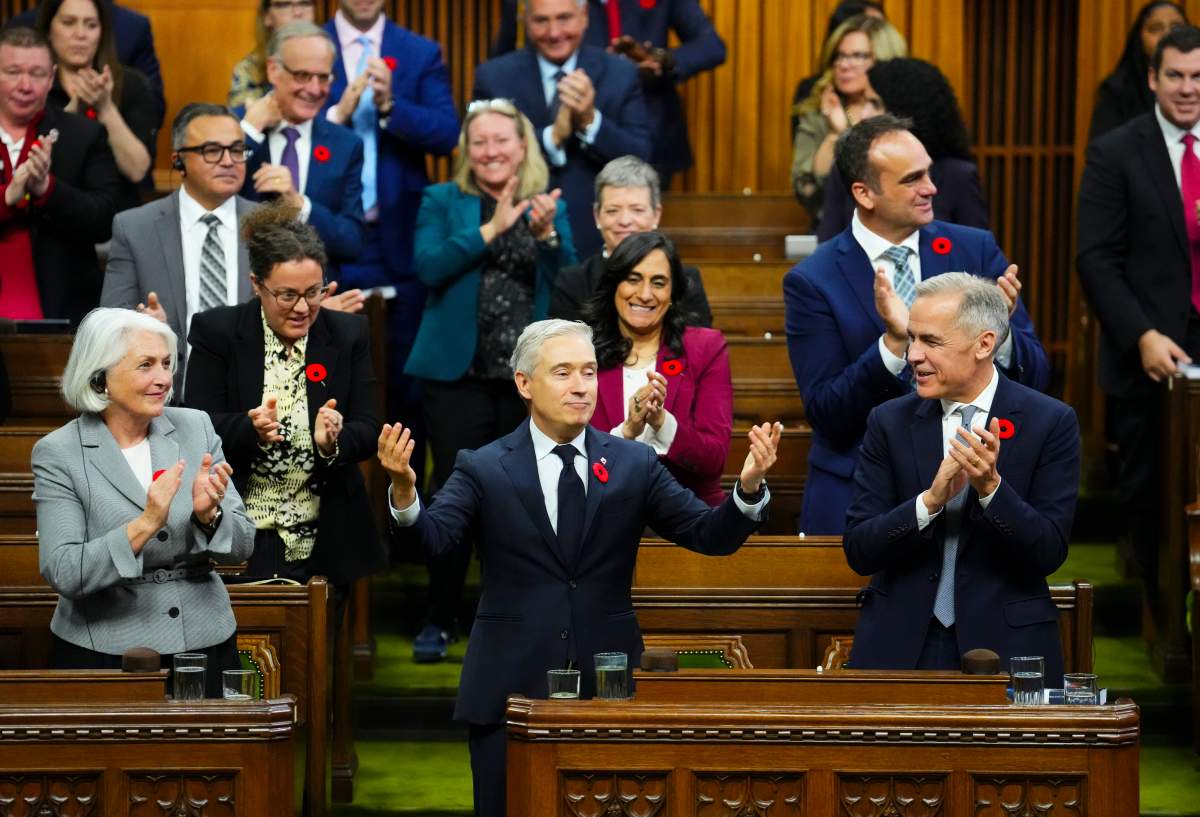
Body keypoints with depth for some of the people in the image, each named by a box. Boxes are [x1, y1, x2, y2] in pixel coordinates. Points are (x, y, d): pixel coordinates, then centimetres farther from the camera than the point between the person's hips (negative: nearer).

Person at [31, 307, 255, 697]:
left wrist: (208, 514, -18)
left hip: (206, 645, 3)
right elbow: (61, 574, -14)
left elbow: (241, 547, 3)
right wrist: (144, 525, -25)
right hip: (104, 654, -3)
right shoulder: (57, 453, -6)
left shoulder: (196, 428, 4)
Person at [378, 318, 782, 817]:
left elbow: (710, 536, -1)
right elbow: (433, 537, -15)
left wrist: (749, 486, -20)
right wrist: (404, 492, -36)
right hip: (511, 692, -1)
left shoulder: (635, 465, 4)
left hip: (608, 687, 1)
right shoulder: (483, 470, -1)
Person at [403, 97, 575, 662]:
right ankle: (441, 618, 7)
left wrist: (547, 234, -15)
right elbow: (428, 266, -12)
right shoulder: (442, 202, 5)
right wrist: (492, 228, -16)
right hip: (459, 375, -2)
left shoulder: (549, 208, 10)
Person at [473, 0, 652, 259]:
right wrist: (553, 137, -22)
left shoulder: (620, 74, 1)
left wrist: (591, 120, -20)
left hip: (598, 243, 1)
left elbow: (641, 162, -4)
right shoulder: (494, 77, 0)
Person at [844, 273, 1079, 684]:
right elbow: (858, 552, -4)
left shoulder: (1051, 422, -4)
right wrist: (930, 500, -20)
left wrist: (990, 486, -24)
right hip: (900, 646, 2)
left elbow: (1050, 552, -9)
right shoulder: (889, 422, 2)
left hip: (1005, 645, -1)